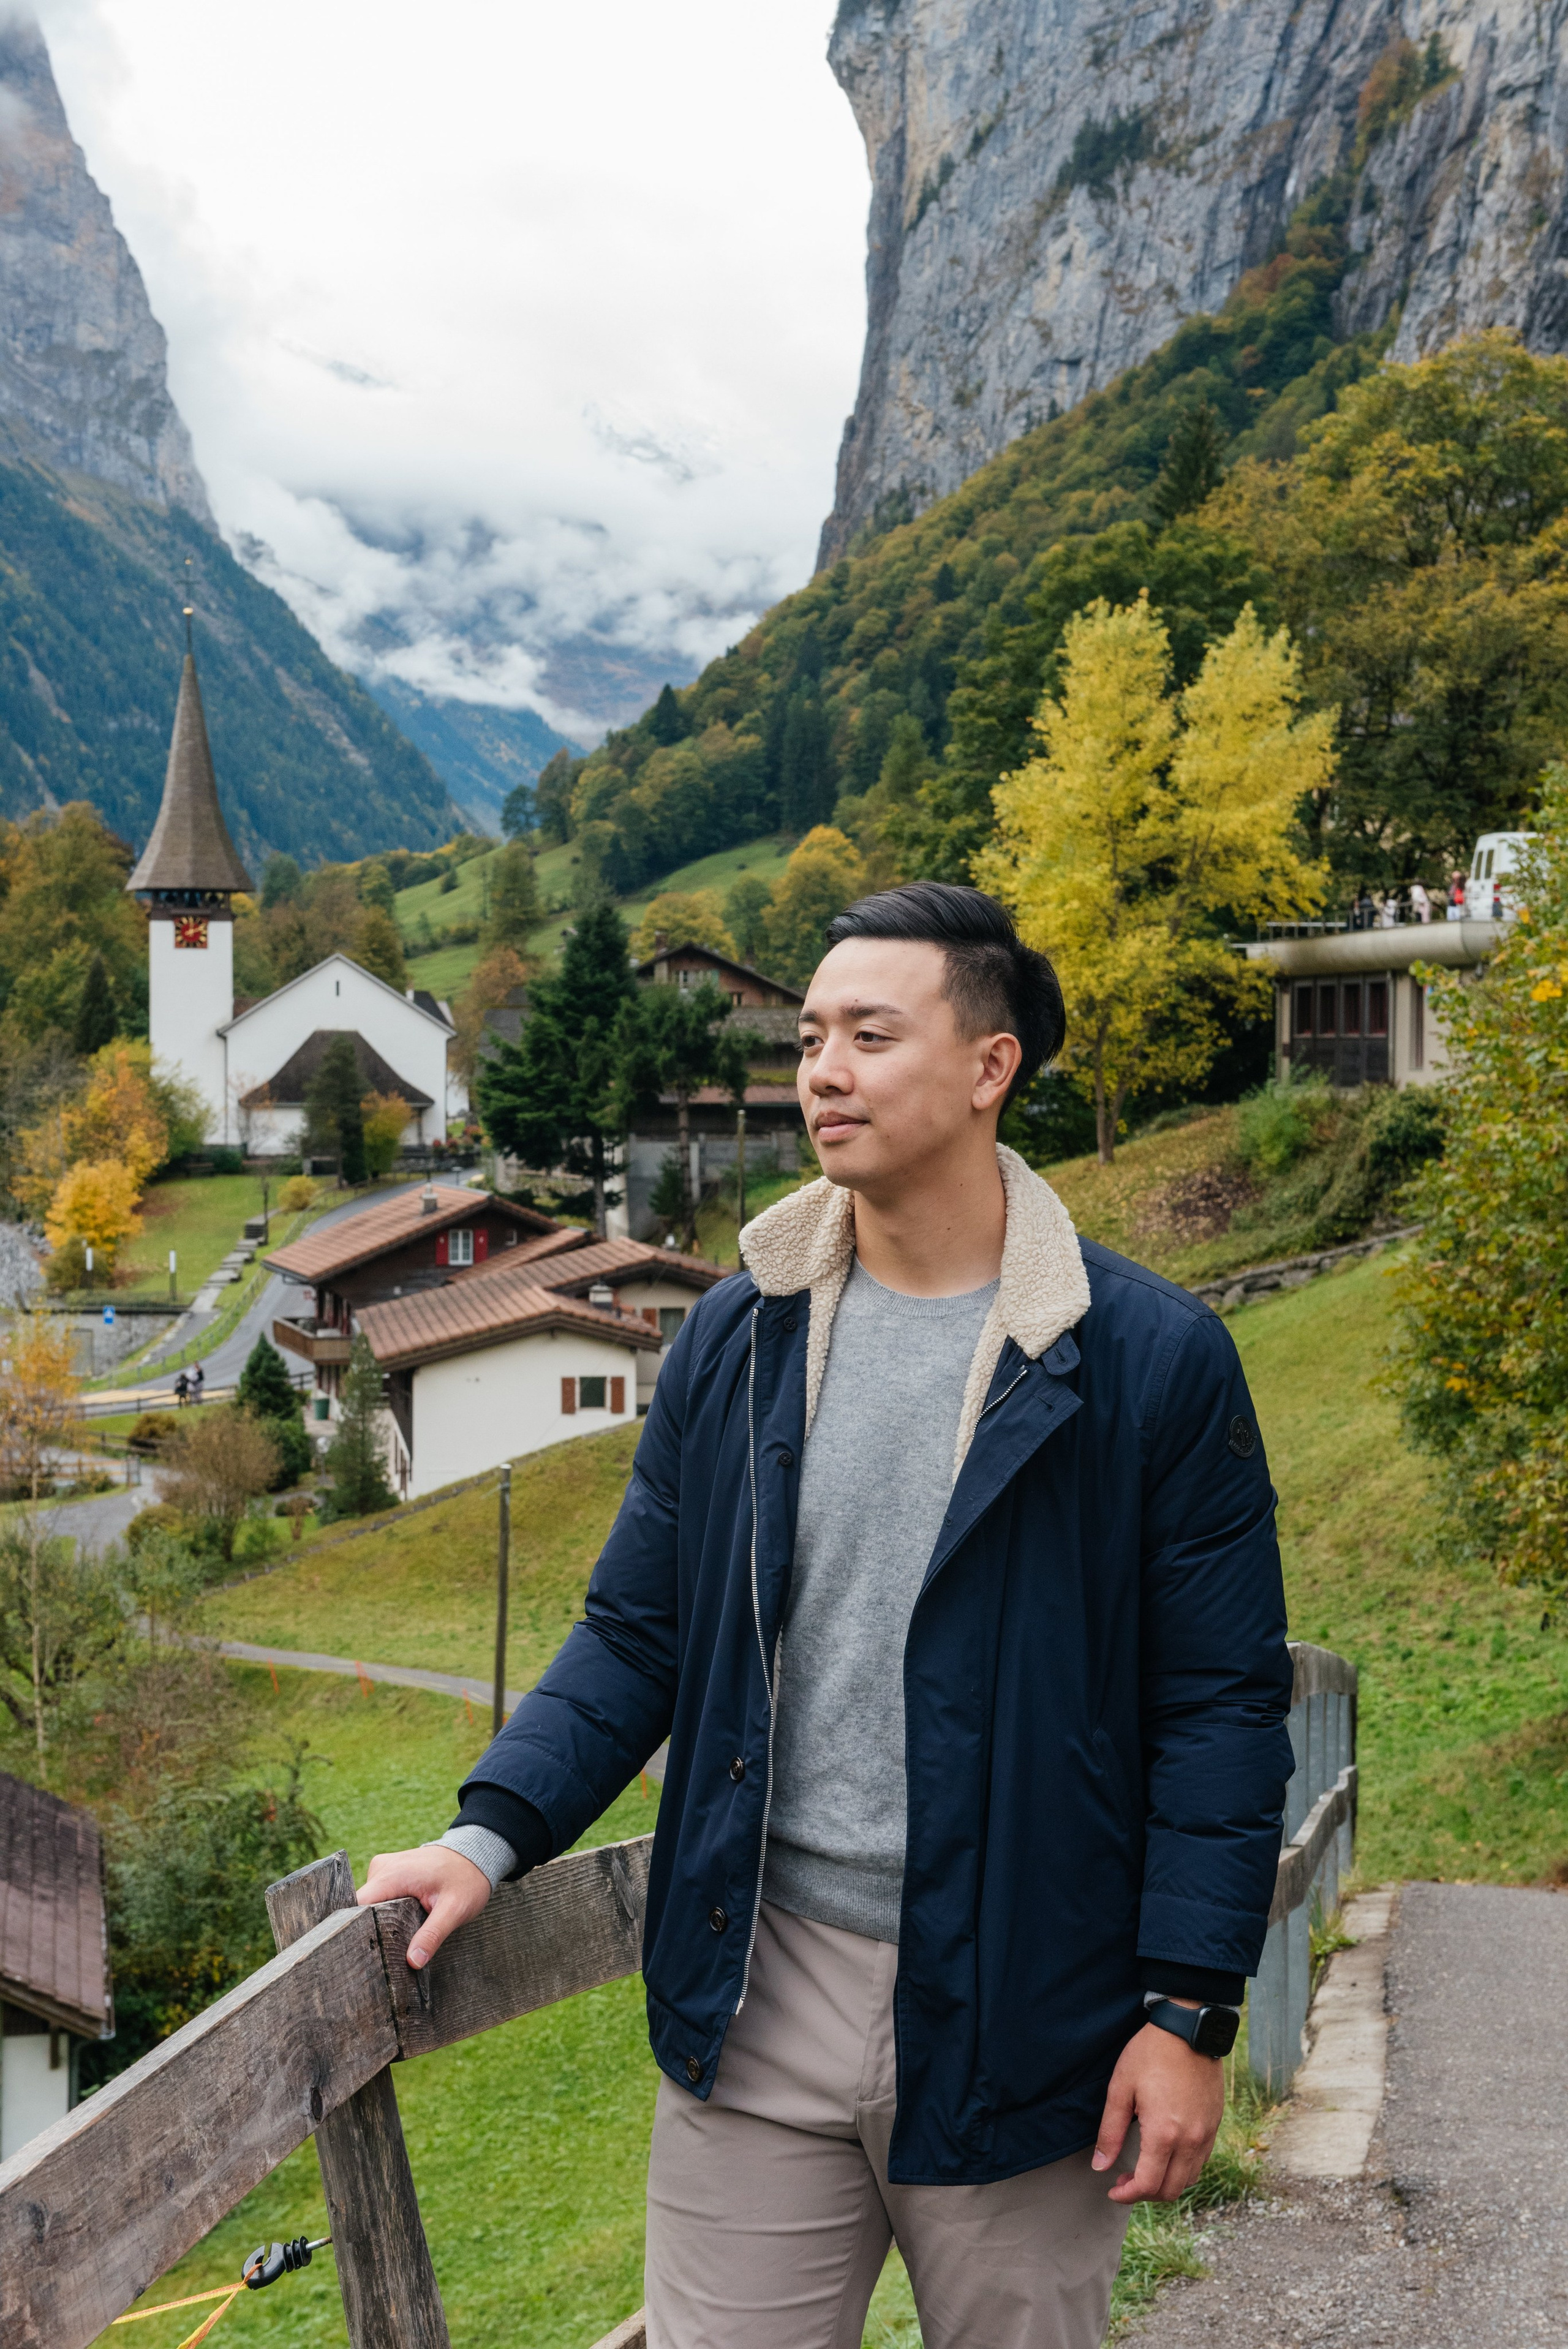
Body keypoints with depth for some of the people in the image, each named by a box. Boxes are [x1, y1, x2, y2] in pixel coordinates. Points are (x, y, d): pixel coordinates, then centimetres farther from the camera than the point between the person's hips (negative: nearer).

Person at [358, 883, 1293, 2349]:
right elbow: (637, 1633, 6)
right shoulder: (737, 1335, 2)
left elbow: (1221, 1704, -6)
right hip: (758, 1995, 3)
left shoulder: (1155, 1361, -8)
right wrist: (492, 1833, -7)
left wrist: (1188, 2011, -9)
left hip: (1014, 2011, -2)